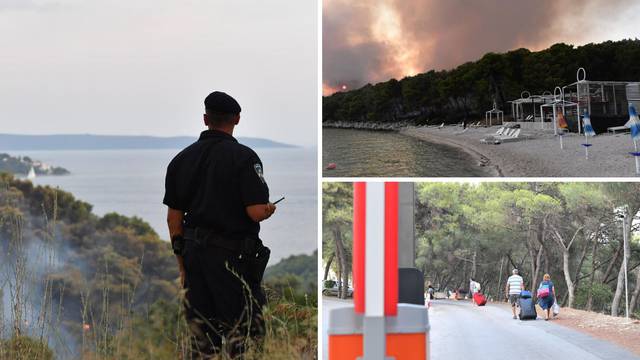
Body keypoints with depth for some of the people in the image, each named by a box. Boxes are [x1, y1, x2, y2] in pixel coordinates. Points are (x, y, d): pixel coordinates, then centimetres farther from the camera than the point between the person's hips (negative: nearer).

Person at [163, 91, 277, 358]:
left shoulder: (181, 158, 7)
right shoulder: (243, 157, -11)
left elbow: (174, 217, 9)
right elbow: (256, 212, -18)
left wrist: (181, 261, 17)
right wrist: (269, 210, 6)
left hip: (194, 254, 6)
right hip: (233, 255, -6)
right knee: (244, 335, -1)